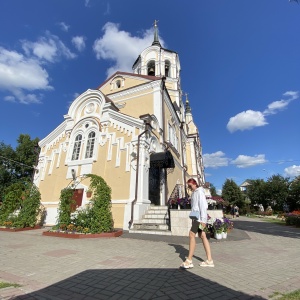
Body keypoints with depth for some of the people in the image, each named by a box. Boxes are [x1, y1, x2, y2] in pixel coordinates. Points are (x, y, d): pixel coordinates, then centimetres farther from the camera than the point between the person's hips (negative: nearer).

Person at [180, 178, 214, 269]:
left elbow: (203, 206, -17)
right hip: (196, 217, 10)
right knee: (202, 236, 9)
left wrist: (203, 220, -21)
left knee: (192, 235, -10)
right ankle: (209, 260, 14)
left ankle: (189, 261, -5)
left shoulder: (199, 192, -11)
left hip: (200, 217, -10)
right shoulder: (194, 193, 17)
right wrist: (193, 219, 16)